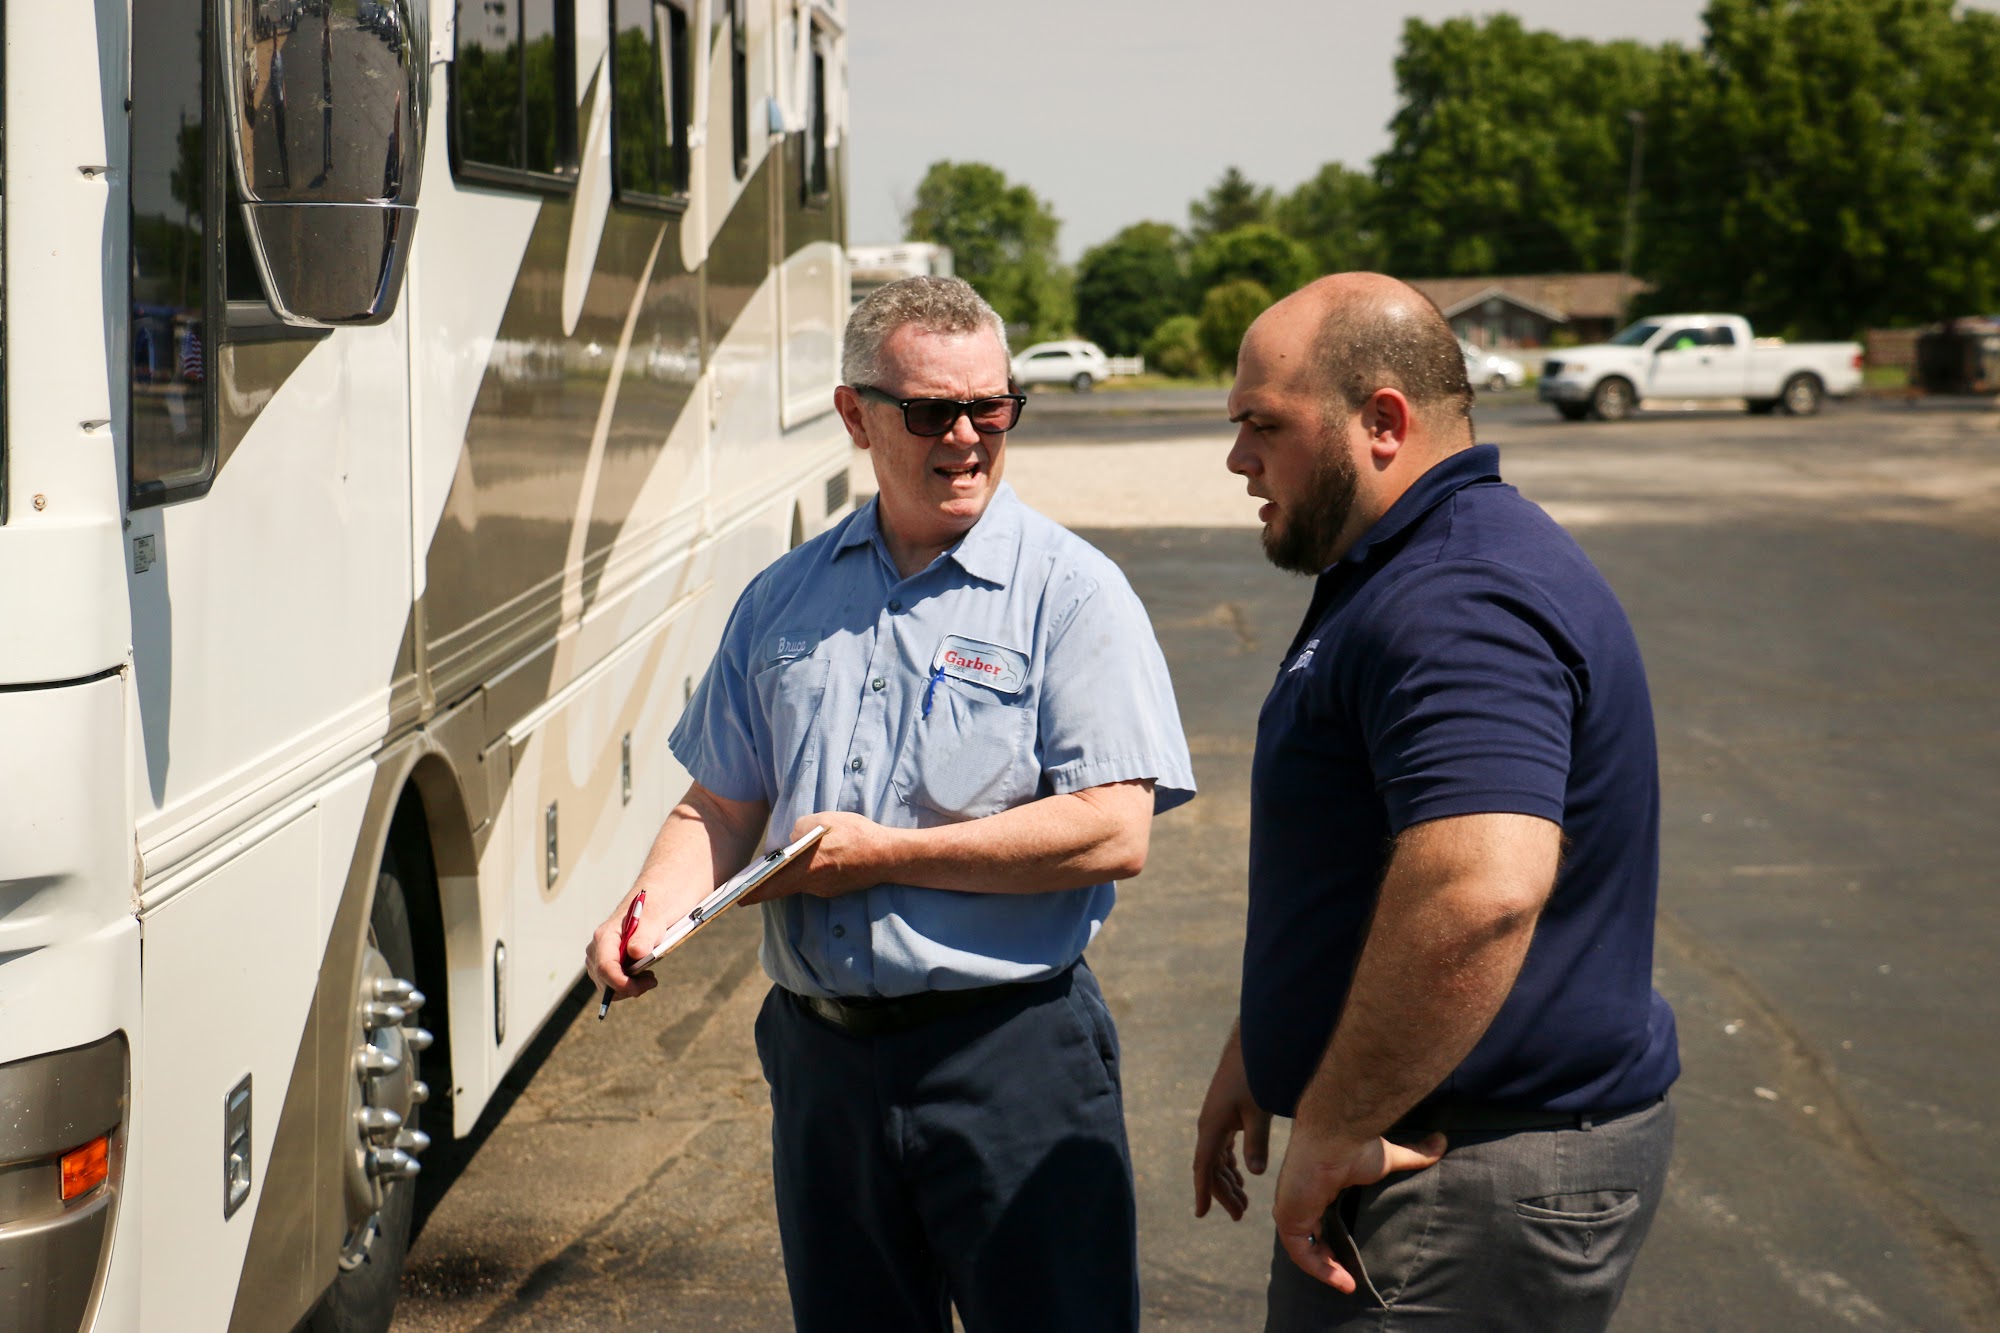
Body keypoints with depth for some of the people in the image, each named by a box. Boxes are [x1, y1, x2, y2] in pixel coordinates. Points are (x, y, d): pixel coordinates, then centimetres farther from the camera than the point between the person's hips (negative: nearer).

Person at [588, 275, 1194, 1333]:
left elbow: (1112, 834, -16)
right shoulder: (782, 601, 11)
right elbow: (723, 806, 15)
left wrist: (884, 855, -14)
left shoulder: (1069, 591, -7)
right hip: (820, 1055, 5)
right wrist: (651, 910, -6)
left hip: (1008, 1056, -5)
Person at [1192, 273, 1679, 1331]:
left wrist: (1330, 1134, -27)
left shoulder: (1459, 604, -23)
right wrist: (1259, 1055, 24)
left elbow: (1478, 893, -38)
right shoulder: (1399, 576, 14)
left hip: (1481, 1183, -11)